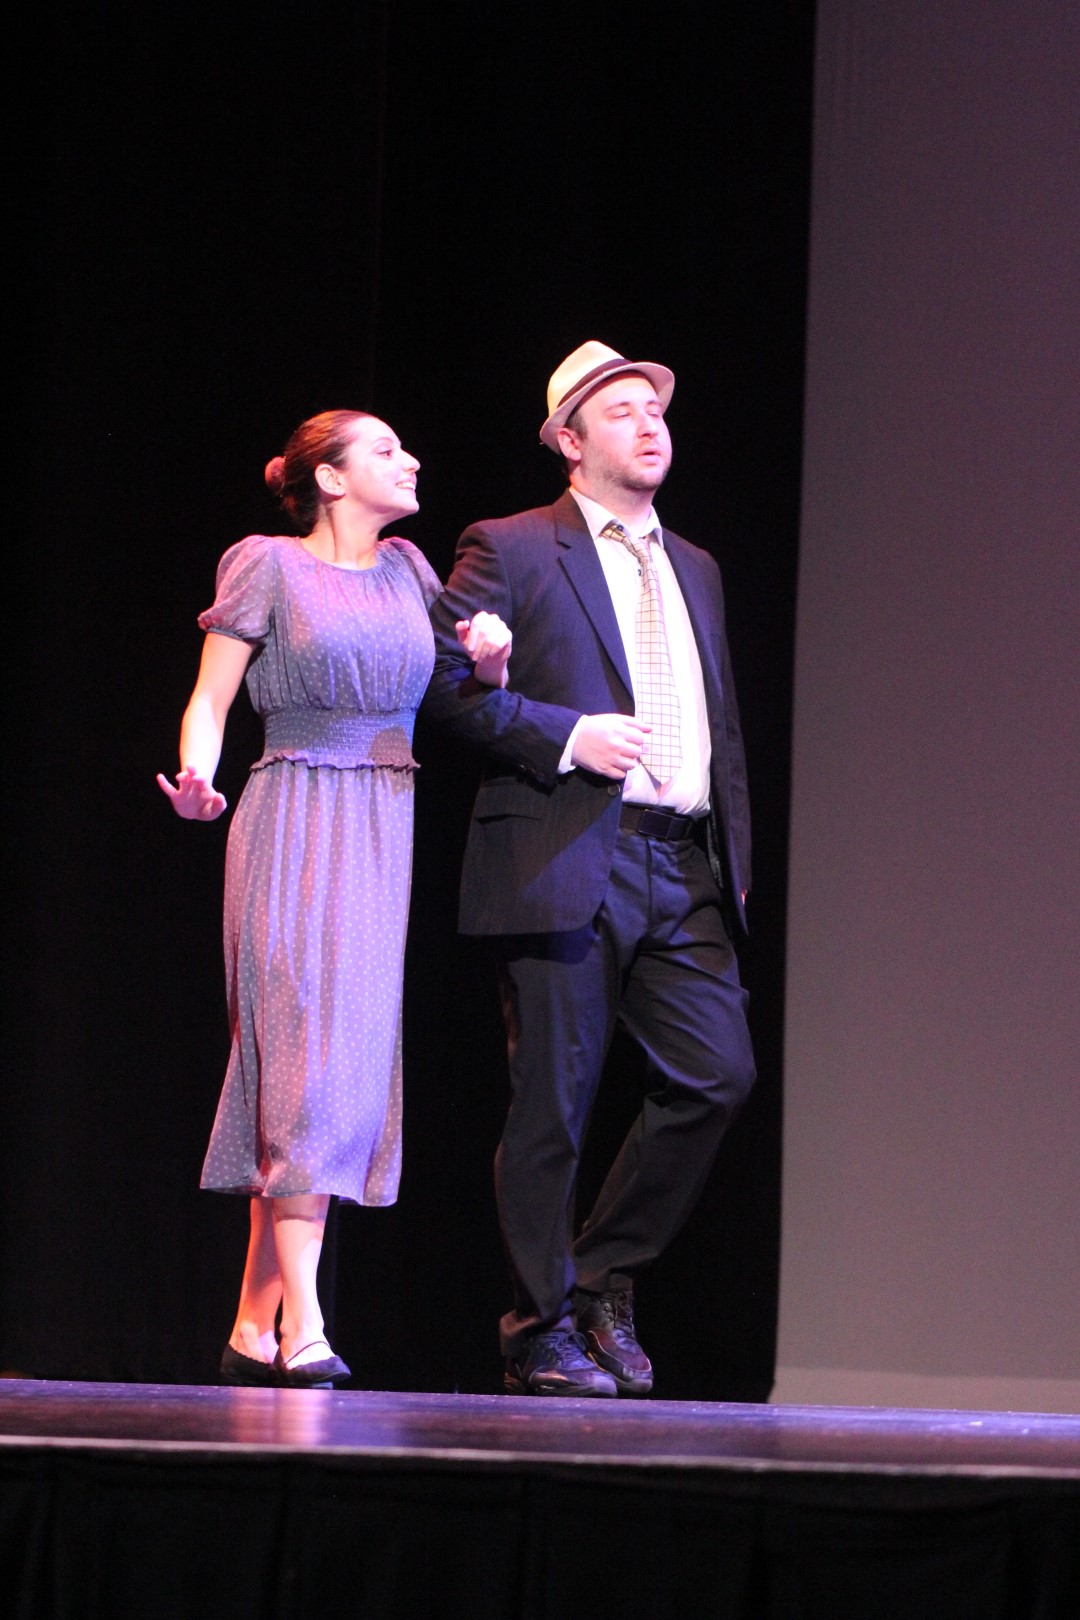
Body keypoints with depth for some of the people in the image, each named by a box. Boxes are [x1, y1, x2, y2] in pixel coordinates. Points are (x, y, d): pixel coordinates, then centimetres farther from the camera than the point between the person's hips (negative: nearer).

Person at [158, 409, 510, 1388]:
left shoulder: (407, 569, 15)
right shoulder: (267, 566, 0)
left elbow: (477, 698, 24)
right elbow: (210, 701, -2)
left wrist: (493, 655, 1)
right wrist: (197, 782, -22)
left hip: (387, 832, 5)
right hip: (293, 825, -5)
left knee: (354, 1062, 0)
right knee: (303, 1058, -13)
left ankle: (255, 1324, 6)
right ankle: (302, 1326, -17)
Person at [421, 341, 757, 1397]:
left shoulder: (694, 569, 22)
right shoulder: (512, 551, 2)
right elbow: (442, 678, -6)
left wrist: (734, 856, 14)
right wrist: (568, 736, -15)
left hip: (682, 870, 6)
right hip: (564, 863, -6)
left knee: (717, 1074, -6)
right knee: (554, 1104, -3)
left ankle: (604, 1275, 11)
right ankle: (544, 1331, 7)